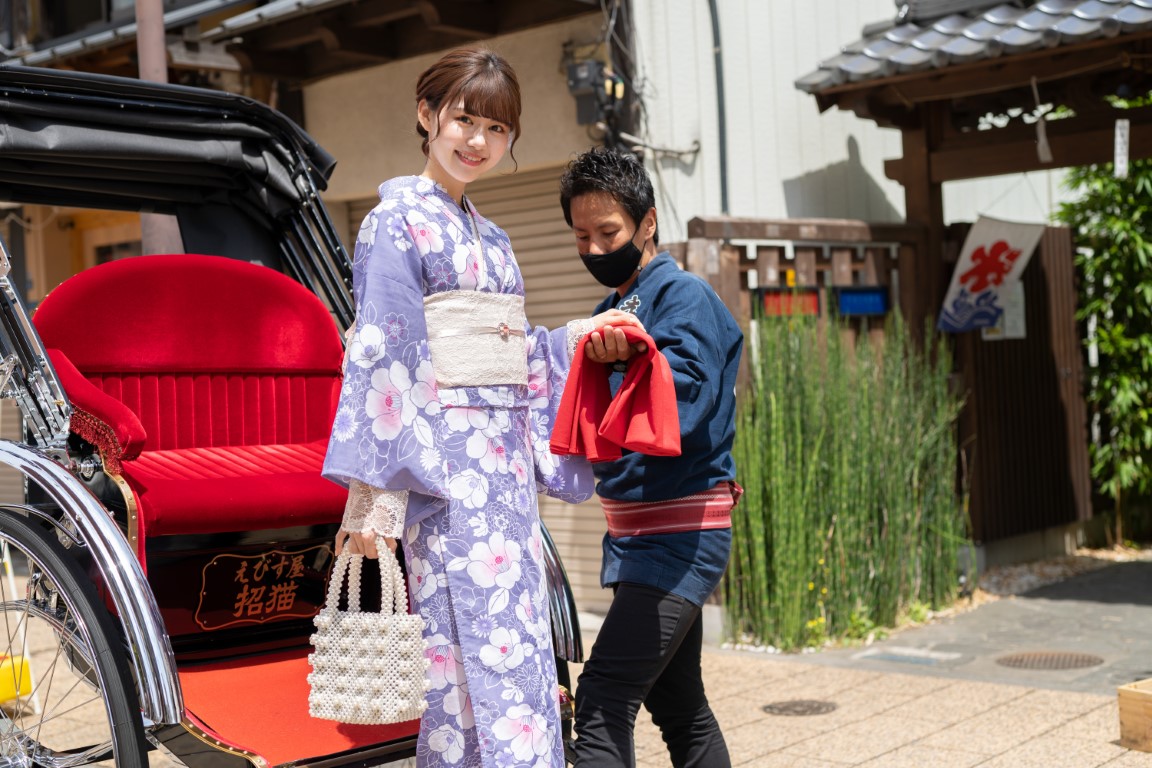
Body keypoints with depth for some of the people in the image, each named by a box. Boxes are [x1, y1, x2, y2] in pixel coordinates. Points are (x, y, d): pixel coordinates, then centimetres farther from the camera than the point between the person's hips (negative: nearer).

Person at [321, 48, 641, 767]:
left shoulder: (489, 236, 19)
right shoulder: (397, 222, -5)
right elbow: (380, 359, -12)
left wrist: (580, 334, 9)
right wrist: (374, 496, -16)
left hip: (506, 460, 8)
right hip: (444, 461, -8)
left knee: (523, 649, 9)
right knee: (493, 656, -9)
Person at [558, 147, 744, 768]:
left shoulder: (684, 297, -10)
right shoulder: (611, 310, 15)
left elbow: (684, 402, -25)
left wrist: (625, 358, -41)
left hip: (679, 534, -9)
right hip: (638, 532, 9)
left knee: (602, 700, -16)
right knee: (678, 705, 17)